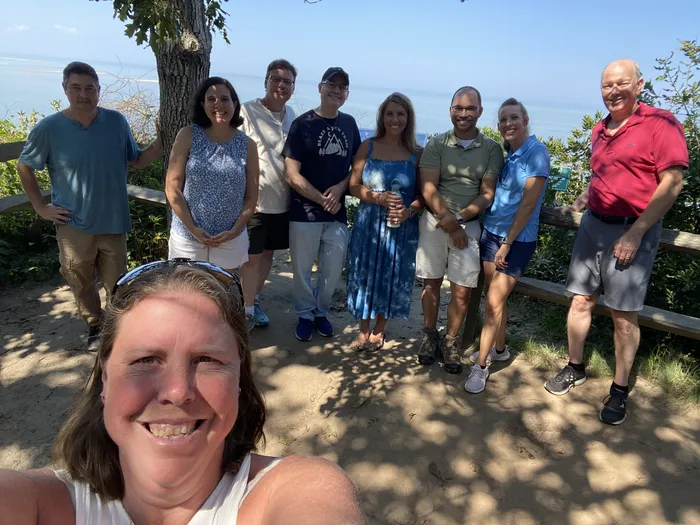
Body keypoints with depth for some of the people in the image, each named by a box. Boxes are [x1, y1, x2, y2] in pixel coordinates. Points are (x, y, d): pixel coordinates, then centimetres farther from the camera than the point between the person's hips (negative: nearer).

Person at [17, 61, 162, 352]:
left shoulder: (116, 121, -3)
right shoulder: (48, 128, -8)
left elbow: (136, 161, 8)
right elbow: (24, 166, 6)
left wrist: (159, 144, -10)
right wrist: (41, 207, 1)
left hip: (113, 222, 1)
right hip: (74, 224, 0)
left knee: (117, 283, 9)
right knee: (81, 283, 14)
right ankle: (95, 327, 37)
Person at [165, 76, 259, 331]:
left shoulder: (247, 145, 0)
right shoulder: (188, 136, -4)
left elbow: (251, 196, 3)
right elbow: (172, 187, -6)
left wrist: (234, 230, -10)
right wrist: (193, 229, -13)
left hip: (230, 240, 1)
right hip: (187, 237, -1)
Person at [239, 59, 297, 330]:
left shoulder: (292, 115, 8)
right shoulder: (247, 111, -10)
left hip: (283, 200, 6)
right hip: (255, 201, -5)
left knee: (268, 252, 15)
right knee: (252, 256, 2)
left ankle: (255, 299, 32)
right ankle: (247, 306, 19)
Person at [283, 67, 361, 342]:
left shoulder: (349, 123, 7)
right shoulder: (303, 123, -6)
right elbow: (291, 175, -10)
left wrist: (341, 187, -7)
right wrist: (323, 200, -11)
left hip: (338, 212, 4)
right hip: (304, 211, -3)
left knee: (333, 269, 10)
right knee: (302, 268, 7)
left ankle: (321, 312, 33)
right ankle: (305, 314, 29)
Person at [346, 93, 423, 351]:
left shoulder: (416, 154, 1)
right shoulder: (367, 147, 1)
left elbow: (423, 194, 3)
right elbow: (354, 186, -1)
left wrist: (409, 211, -16)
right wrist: (380, 198, -16)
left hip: (402, 226, 0)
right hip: (368, 223, 0)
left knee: (391, 278, 8)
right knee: (365, 274, 6)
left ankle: (378, 331, 28)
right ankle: (364, 331, 25)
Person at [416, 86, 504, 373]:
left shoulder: (491, 149, 2)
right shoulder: (436, 144, 1)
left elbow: (487, 195, -2)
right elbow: (428, 188, -7)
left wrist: (459, 218, -15)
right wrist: (449, 222, -16)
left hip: (469, 224, 0)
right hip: (435, 221, 0)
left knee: (462, 291, 1)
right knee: (431, 284, 8)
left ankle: (450, 341, 20)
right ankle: (429, 335, 26)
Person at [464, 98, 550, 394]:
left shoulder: (536, 152, -12)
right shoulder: (503, 153, 8)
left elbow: (529, 202, -16)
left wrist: (507, 243, -16)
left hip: (517, 239, -6)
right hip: (490, 232, 6)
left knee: (494, 301, -6)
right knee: (496, 296, 15)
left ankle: (480, 365, 5)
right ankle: (499, 349, 33)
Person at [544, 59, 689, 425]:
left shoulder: (661, 124, -9)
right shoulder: (600, 130, 12)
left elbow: (672, 184, -13)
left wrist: (635, 233, -17)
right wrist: (585, 196, 7)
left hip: (632, 230, -6)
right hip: (593, 224, 6)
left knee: (623, 315, 0)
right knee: (581, 300, 10)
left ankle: (620, 391, 16)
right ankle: (575, 368, 28)